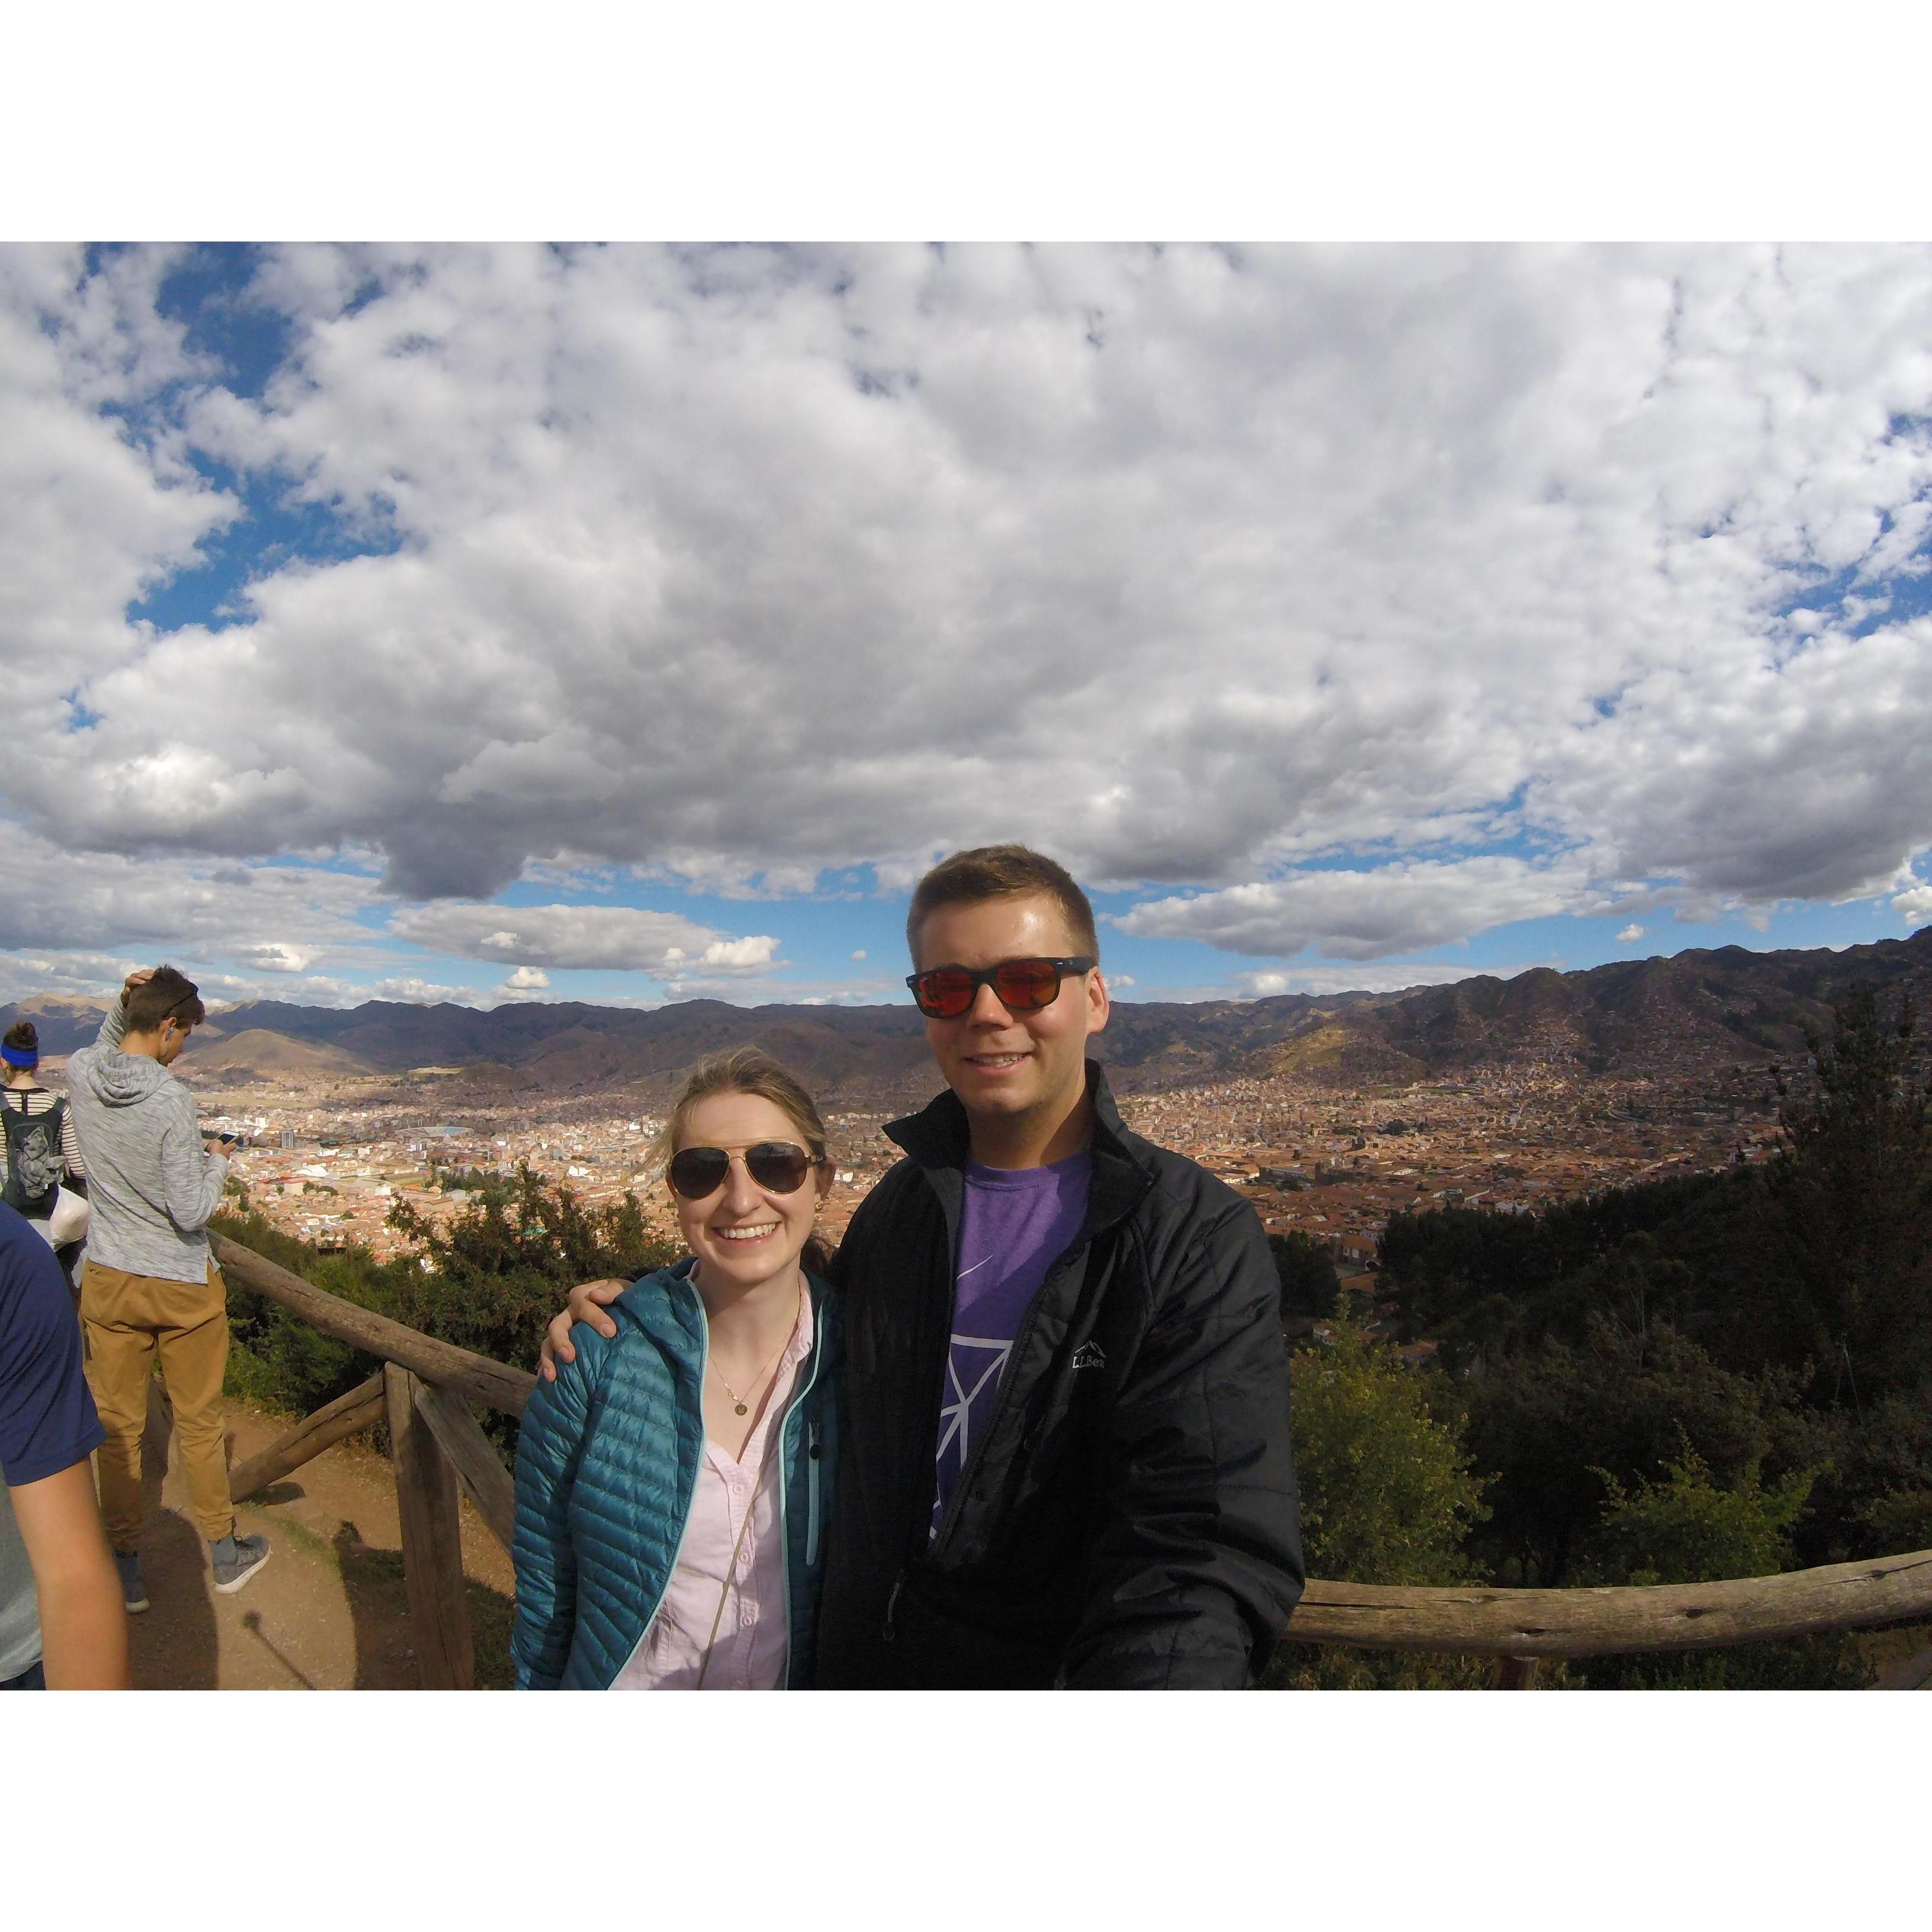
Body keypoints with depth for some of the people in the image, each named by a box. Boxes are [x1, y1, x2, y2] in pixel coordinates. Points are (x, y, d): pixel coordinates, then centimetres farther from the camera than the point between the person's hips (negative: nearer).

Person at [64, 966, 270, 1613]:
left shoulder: (79, 1075, -8)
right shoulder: (170, 1101, -24)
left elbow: (107, 1050, 20)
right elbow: (192, 1212, -22)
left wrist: (122, 1004, 3)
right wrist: (219, 1161, -4)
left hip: (108, 1282, 5)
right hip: (183, 1288, -4)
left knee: (118, 1428, 15)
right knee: (199, 1426, 12)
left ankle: (126, 1571, 27)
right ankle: (225, 1555, 28)